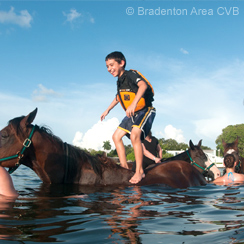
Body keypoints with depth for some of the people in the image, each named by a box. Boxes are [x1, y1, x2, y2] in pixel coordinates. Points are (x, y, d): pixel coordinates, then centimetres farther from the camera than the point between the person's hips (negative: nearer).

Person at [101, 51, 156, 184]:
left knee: (134, 135, -29)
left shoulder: (131, 75, -19)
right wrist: (108, 110, 33)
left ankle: (139, 171, -18)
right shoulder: (119, 81, 8)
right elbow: (118, 97, 28)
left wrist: (134, 103, -53)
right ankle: (125, 168, 11)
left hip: (145, 110, -9)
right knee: (116, 136, 5)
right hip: (132, 114, 9)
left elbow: (143, 85, -40)